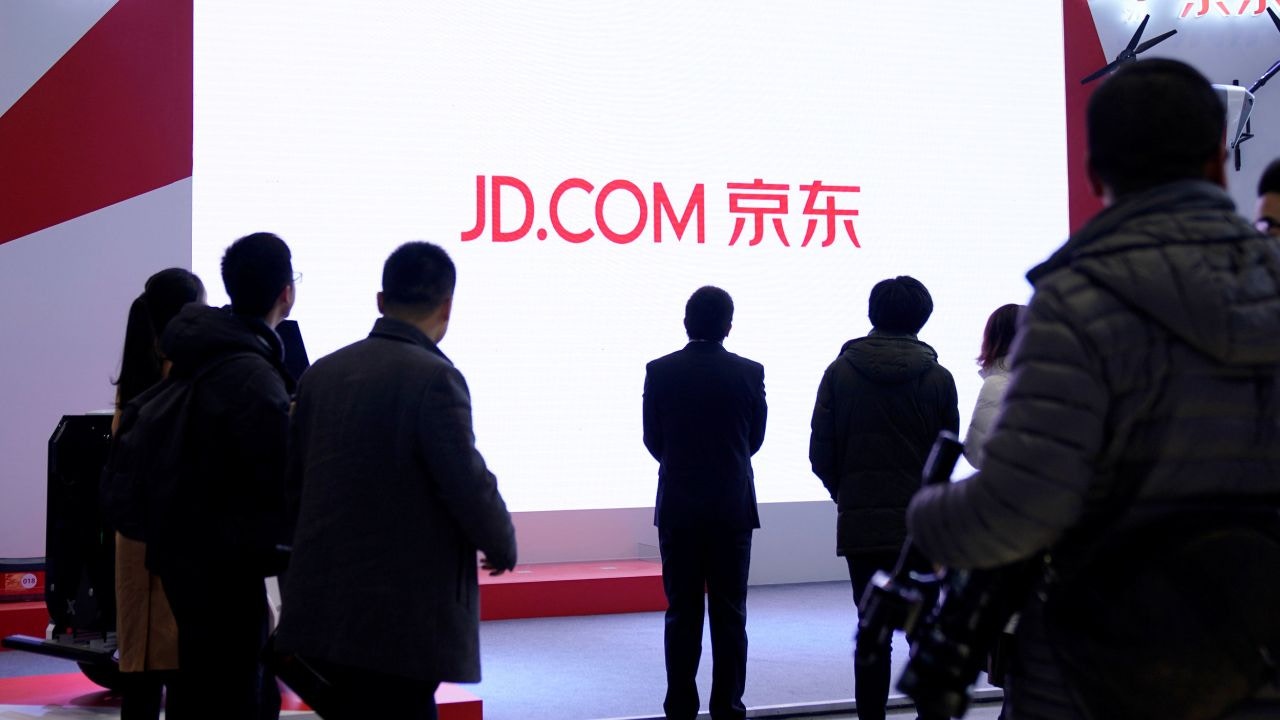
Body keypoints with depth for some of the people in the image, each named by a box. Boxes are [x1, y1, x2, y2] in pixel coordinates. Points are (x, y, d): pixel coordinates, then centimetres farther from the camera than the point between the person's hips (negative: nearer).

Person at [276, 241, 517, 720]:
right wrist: (503, 547, 3)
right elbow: (468, 484, -16)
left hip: (324, 605, 7)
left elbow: (294, 481, 11)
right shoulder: (434, 379, -15)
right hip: (406, 619, -7)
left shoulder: (322, 372, 6)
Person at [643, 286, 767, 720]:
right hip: (733, 507, 0)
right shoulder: (749, 372, -5)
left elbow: (653, 440, 3)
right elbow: (755, 439, 5)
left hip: (677, 506, 0)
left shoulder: (660, 371, -5)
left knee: (682, 613, 7)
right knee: (729, 614, 6)